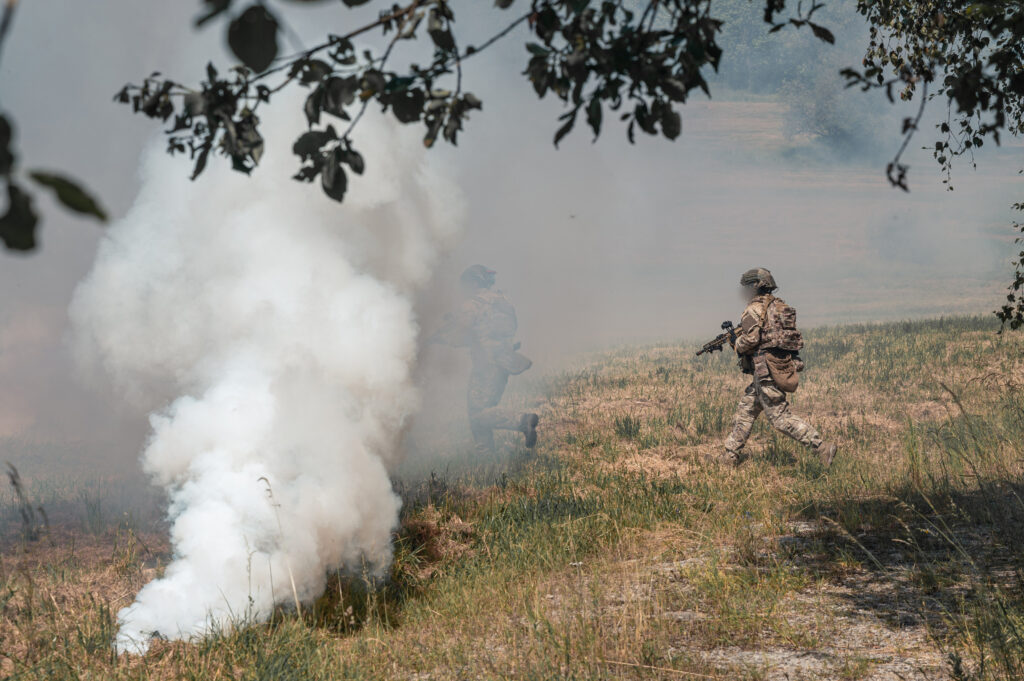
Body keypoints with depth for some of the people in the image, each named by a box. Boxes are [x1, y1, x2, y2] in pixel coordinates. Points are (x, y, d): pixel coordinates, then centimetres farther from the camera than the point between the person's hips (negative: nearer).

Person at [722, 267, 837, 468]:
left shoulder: (754, 309, -10)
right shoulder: (779, 306, 17)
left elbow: (750, 340, -19)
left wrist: (736, 344, 2)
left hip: (767, 370, -10)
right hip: (784, 366, 10)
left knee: (781, 418, -10)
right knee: (745, 408, 18)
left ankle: (822, 447, -17)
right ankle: (731, 455, 22)